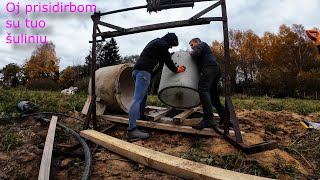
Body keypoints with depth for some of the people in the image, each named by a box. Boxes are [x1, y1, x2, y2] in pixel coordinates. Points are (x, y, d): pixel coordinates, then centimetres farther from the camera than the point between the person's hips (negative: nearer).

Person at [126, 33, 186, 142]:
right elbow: (167, 60, 3)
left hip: (136, 70, 10)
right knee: (138, 99, -18)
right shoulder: (162, 44, 2)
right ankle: (131, 131, -22)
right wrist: (176, 70, 20)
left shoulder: (155, 42, 30)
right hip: (144, 71, -10)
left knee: (143, 96, 21)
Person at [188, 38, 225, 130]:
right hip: (217, 69, 10)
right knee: (213, 94, 12)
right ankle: (224, 116, 11)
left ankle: (208, 119, -35)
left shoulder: (201, 44, 16)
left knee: (203, 90, -22)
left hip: (210, 67, -10)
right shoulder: (205, 48, 41)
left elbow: (196, 53, -6)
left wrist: (191, 53, 13)